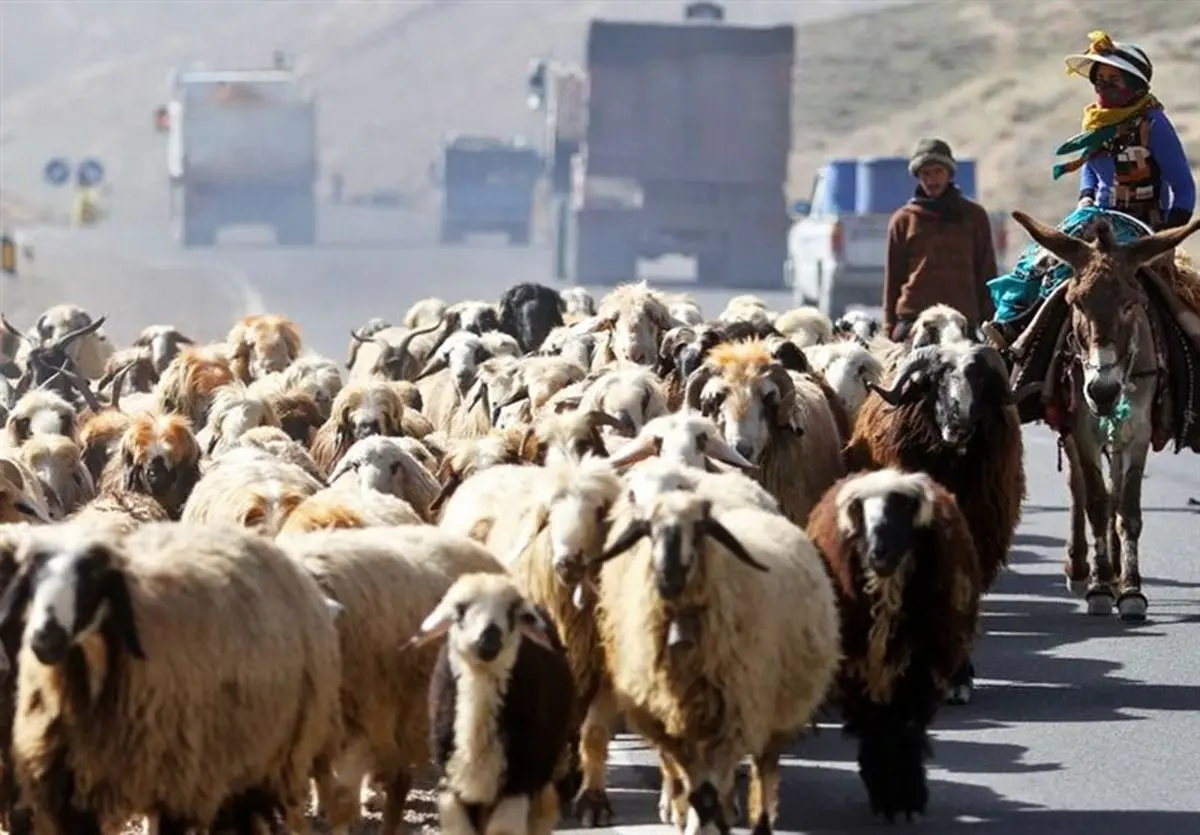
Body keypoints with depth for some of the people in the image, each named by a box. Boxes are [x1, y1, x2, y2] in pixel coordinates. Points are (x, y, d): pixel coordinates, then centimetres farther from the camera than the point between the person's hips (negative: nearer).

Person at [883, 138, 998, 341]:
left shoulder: (974, 216, 11)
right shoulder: (904, 220, 10)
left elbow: (986, 274, 12)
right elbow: (893, 277, 12)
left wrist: (987, 323, 5)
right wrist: (890, 326, 6)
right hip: (912, 317, 0)